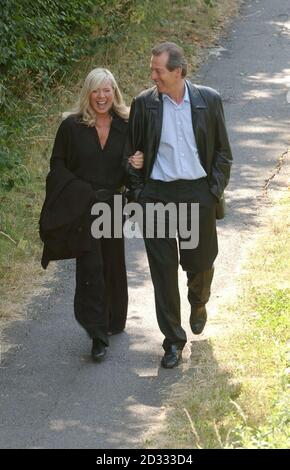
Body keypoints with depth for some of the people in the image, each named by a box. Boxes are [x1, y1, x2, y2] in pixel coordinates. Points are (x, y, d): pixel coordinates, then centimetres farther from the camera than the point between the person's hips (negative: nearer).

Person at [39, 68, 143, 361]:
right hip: (82, 208, -3)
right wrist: (80, 191, -12)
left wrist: (136, 165, -12)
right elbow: (58, 164, 0)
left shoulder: (125, 127, 2)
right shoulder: (71, 126, -5)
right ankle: (98, 336, -7)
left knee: (113, 264, 13)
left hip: (114, 205, 3)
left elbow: (130, 165, 12)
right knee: (91, 268, -9)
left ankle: (114, 321, 33)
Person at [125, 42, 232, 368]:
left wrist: (216, 190, -2)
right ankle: (173, 341, 13)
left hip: (198, 193, 0)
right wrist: (137, 192, 0)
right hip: (157, 195, 0)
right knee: (163, 268, 2)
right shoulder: (144, 104, -3)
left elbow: (222, 150, 6)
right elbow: (130, 152, 6)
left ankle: (198, 303, 46)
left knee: (201, 261, 11)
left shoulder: (208, 100, -2)